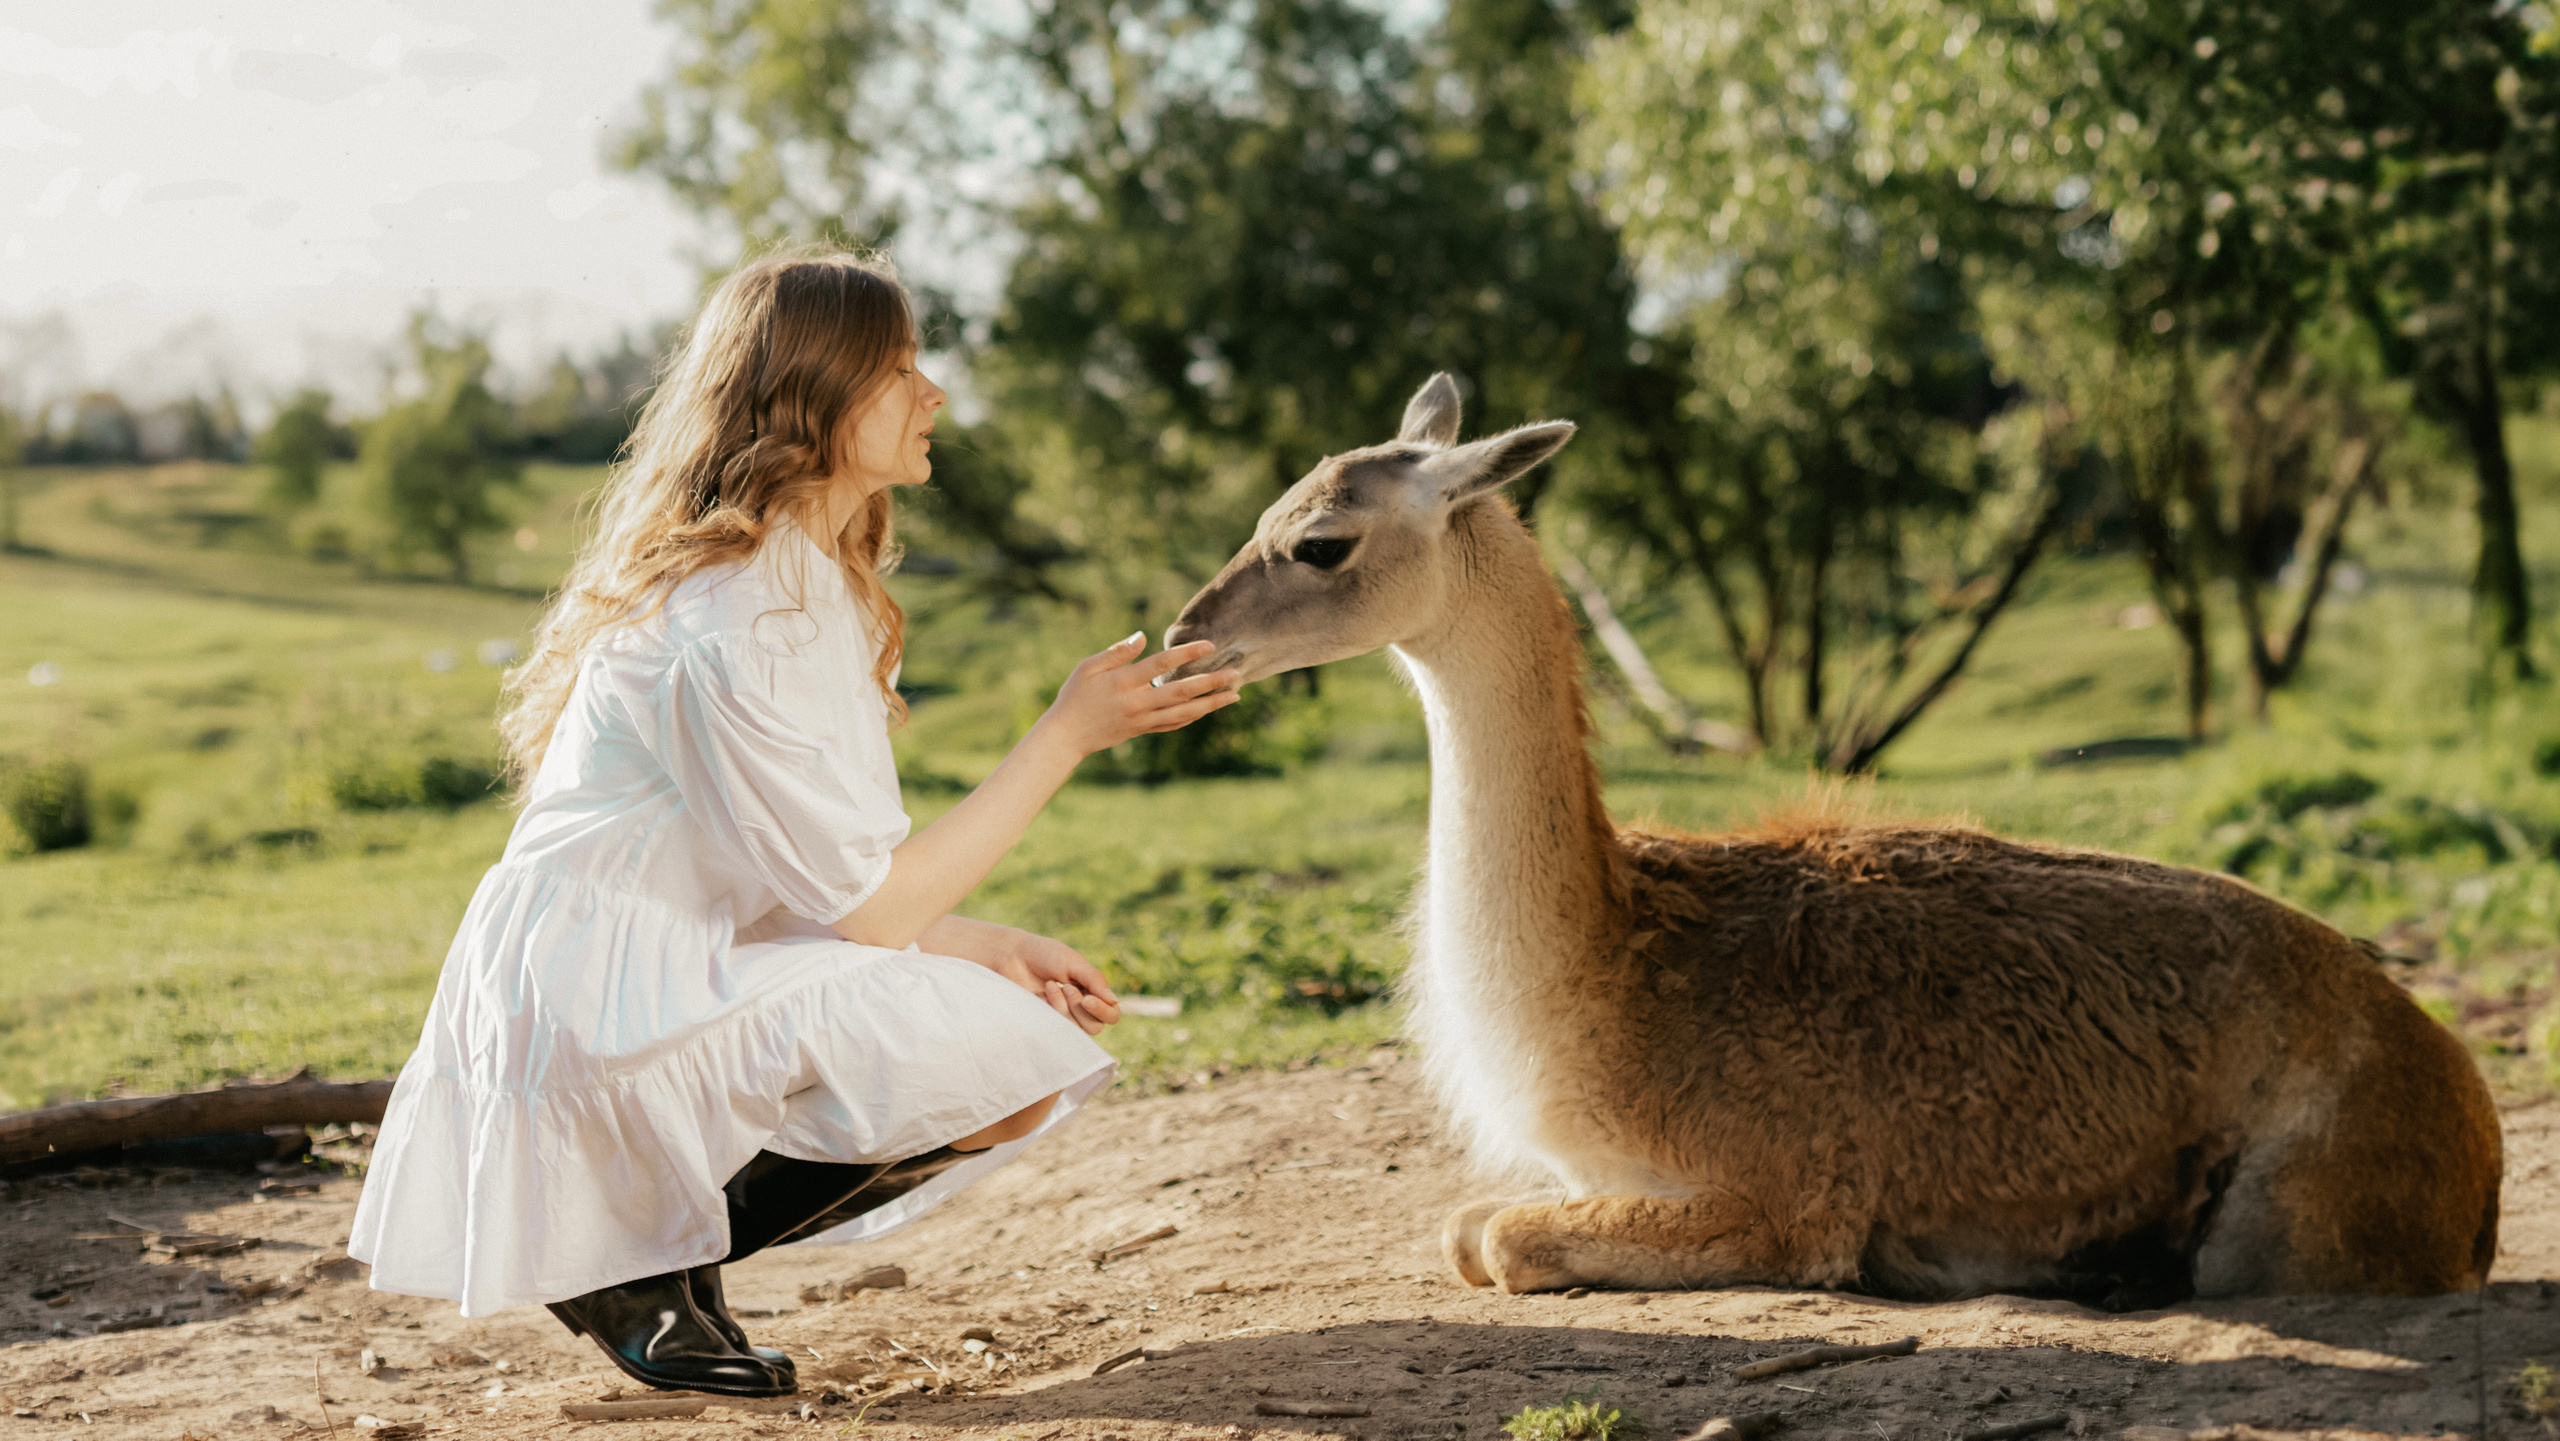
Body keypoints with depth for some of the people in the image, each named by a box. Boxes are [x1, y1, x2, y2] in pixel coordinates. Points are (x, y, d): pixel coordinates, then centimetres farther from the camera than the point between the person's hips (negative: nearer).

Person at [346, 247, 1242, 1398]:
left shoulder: (815, 584, 12)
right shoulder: (734, 622, -20)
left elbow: (833, 885, 13)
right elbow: (867, 907, -18)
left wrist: (984, 947, 2)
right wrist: (1068, 733, -16)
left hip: (686, 979, 10)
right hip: (605, 1024, -10)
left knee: (1018, 1014, 8)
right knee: (1013, 1065, -19)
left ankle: (651, 1240, 7)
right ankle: (647, 1265, -6)